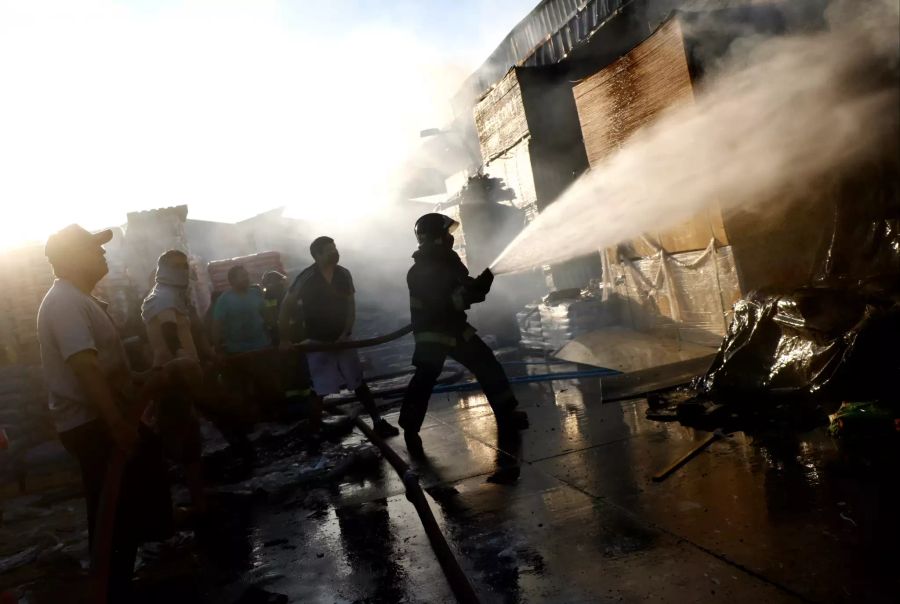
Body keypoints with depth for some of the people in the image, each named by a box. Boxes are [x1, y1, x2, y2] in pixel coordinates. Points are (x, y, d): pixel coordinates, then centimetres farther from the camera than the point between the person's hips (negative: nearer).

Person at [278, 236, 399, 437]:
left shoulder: (343, 274, -3)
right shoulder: (306, 278, -16)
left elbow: (351, 306, 3)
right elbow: (286, 306, -10)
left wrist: (346, 333, -7)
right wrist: (285, 339, -9)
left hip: (342, 338, 4)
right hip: (317, 341, -3)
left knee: (359, 382, 5)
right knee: (320, 389, 1)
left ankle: (378, 422, 11)